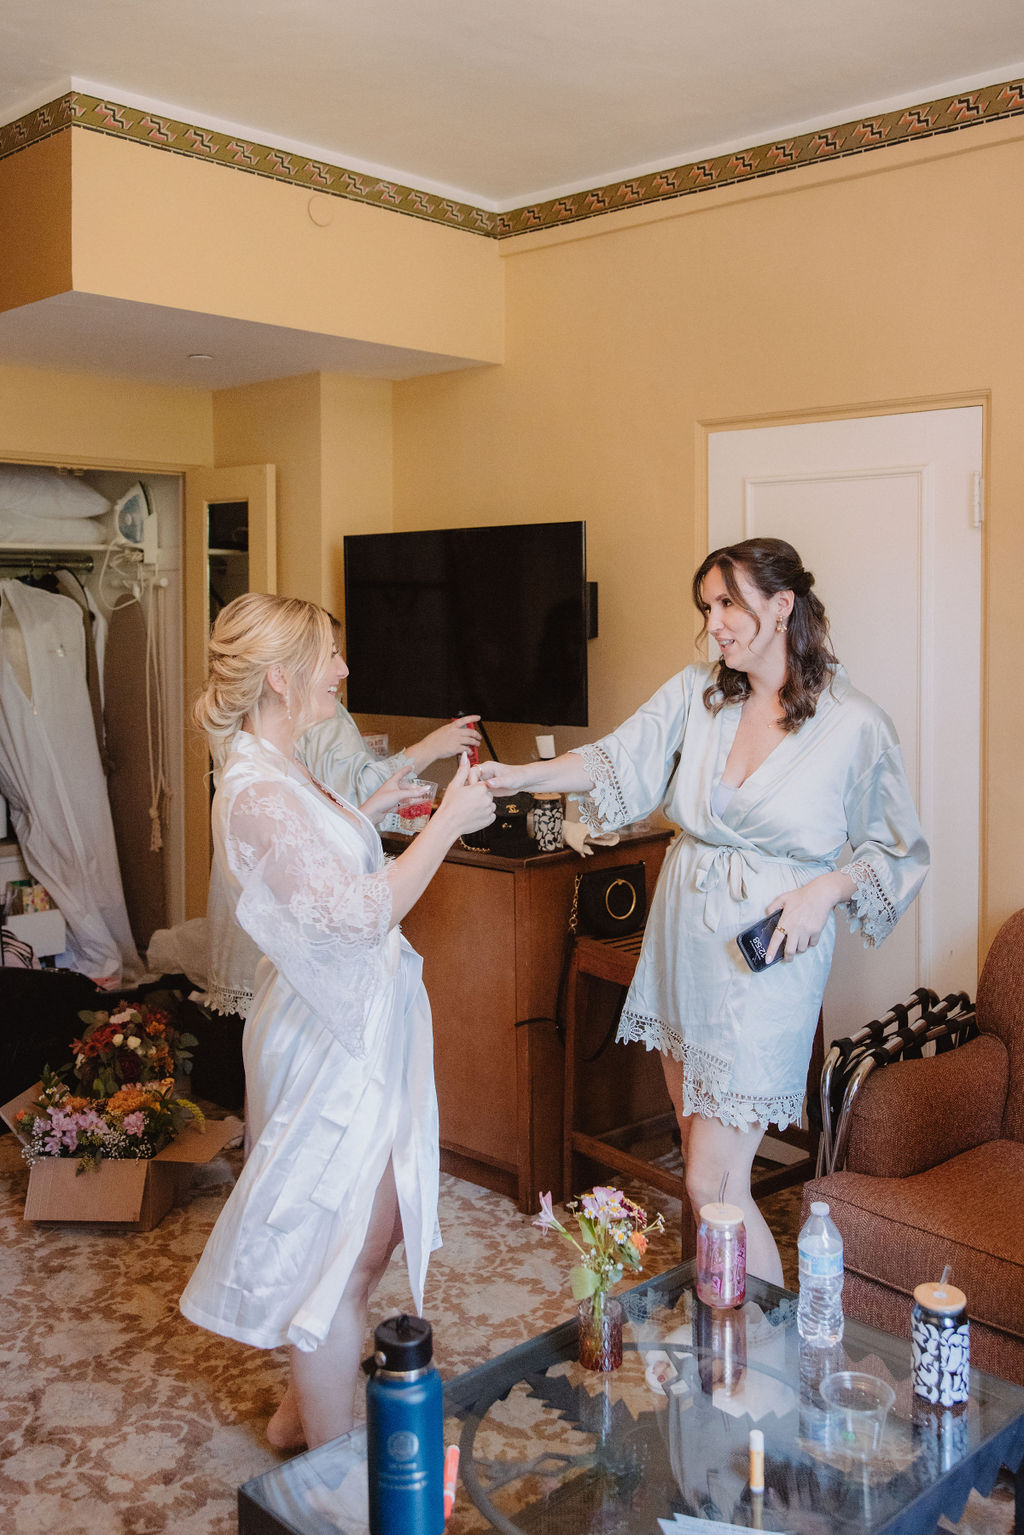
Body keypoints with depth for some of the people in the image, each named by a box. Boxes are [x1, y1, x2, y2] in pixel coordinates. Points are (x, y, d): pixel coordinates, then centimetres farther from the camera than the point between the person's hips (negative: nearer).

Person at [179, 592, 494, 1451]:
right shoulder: (259, 792, -25)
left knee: (372, 1231, 21)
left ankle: (306, 1411, 39)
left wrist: (394, 792, 19)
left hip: (356, 1027, 11)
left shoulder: (277, 771, 8)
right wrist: (449, 823, -21)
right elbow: (363, 910, -29)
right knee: (339, 1255, 4)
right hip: (334, 1046, -11)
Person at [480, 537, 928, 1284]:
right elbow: (619, 760, -8)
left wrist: (824, 890, -16)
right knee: (700, 1154, 17)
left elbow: (899, 850, 0)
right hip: (682, 942, 5)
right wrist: (522, 774, -22)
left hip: (766, 963, -5)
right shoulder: (697, 693, 2)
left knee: (712, 1183, -5)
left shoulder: (855, 725, -9)